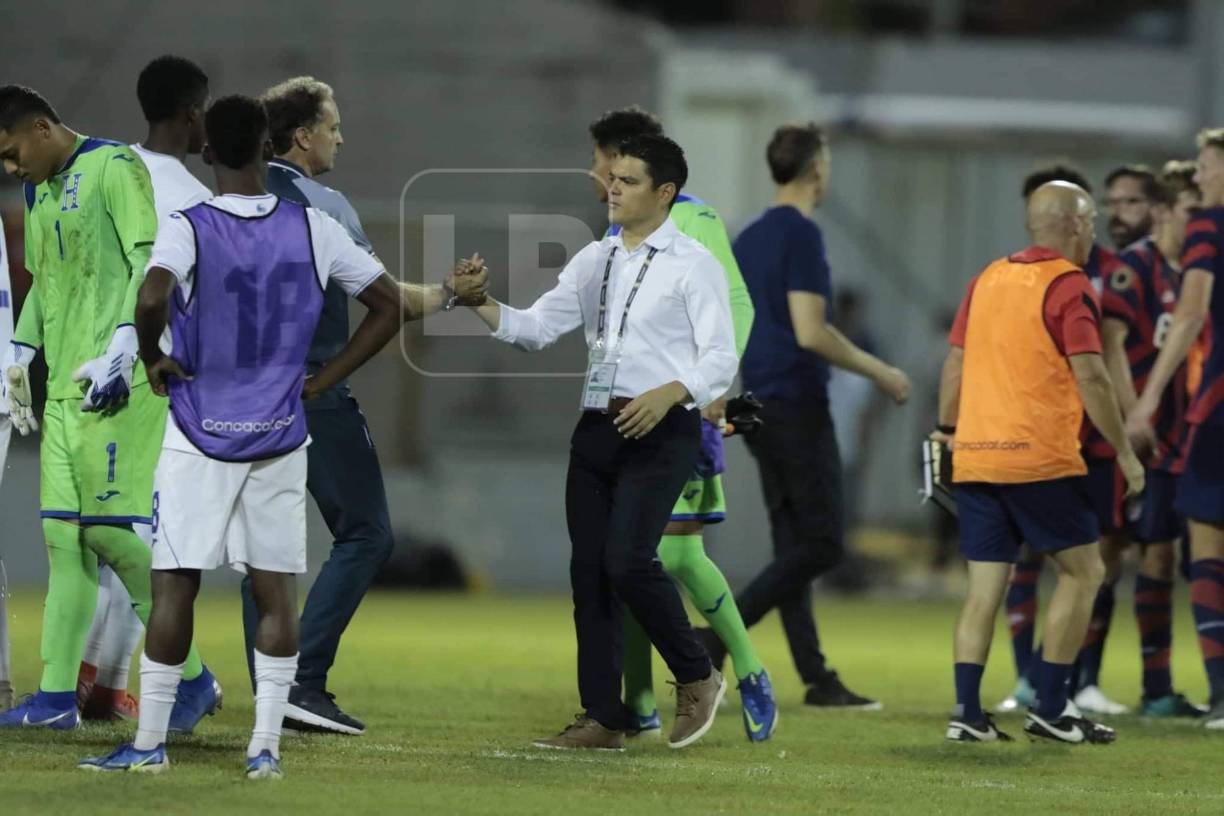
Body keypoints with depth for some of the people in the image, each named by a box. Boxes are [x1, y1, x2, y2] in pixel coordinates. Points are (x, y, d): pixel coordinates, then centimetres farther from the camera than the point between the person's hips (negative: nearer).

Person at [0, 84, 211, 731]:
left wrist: (122, 352, -22)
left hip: (116, 386, -9)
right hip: (62, 387, 9)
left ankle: (190, 679, -4)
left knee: (108, 528, -12)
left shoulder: (114, 167, -7)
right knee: (62, 536, 5)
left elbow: (151, 264, -15)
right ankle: (57, 696, 7)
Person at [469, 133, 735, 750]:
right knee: (588, 570, 3)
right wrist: (481, 304, -7)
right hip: (597, 426, 6)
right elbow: (535, 328, 10)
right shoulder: (594, 260, 15)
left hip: (662, 430, -6)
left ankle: (696, 677, 3)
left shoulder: (693, 265, -2)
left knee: (627, 560, -19)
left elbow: (720, 360, -7)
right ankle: (602, 719, 9)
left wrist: (668, 394, -23)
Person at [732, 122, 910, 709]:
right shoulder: (801, 235, -13)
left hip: (759, 402, 9)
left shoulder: (748, 239, 13)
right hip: (796, 406, -9)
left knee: (795, 544, 8)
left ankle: (817, 678, 7)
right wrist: (878, 372, -10)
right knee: (820, 544, -6)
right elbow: (810, 332, -20)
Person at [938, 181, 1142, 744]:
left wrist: (947, 428, 24)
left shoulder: (988, 279, 13)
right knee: (1083, 571, 5)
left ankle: (967, 712, -1)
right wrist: (1125, 452, -8)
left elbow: (955, 362, 14)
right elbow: (1090, 376, -13)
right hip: (1039, 458, -6)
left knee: (985, 586, 7)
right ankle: (1049, 709, 2)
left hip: (974, 458, 6)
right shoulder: (1068, 286, -7)